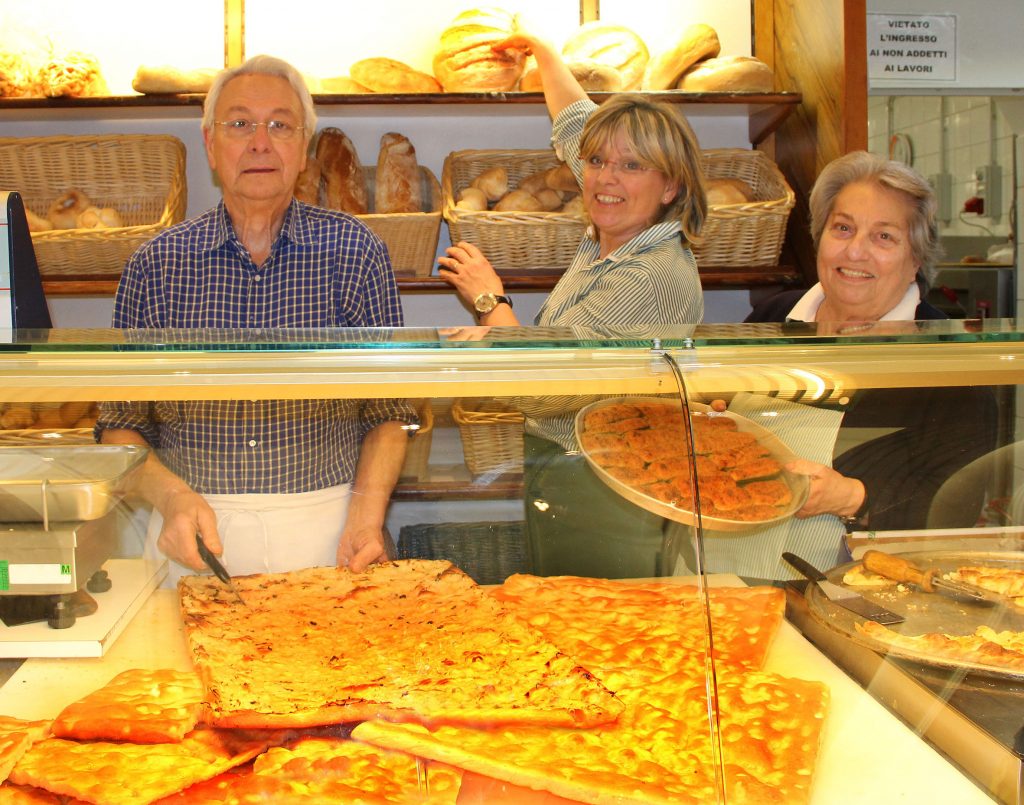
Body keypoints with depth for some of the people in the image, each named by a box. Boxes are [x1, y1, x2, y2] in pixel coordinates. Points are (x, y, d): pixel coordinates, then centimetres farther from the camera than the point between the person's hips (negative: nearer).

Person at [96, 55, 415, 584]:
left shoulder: (355, 252, 2)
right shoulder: (155, 264, 4)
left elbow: (387, 412, 4)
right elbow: (119, 426, 6)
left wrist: (367, 511, -11)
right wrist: (173, 497, -12)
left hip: (327, 529, 0)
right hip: (193, 538, 1)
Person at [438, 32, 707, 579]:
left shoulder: (652, 277, -23)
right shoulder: (607, 241, 3)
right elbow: (576, 123, 21)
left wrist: (489, 299, -10)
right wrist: (543, 52, 37)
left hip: (598, 512, -9)